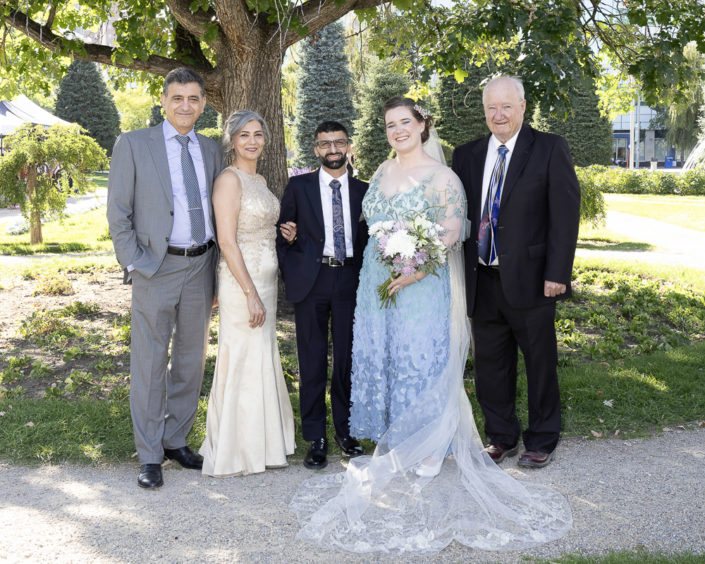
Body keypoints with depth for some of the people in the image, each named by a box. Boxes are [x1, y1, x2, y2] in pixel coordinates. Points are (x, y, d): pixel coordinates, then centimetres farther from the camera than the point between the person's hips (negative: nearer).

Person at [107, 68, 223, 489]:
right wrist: (135, 264, -9)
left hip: (201, 267, 5)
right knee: (150, 363, 2)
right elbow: (118, 213, -3)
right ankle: (150, 455, 14)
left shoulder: (211, 150, 10)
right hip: (156, 268, -4)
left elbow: (217, 212, 13)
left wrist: (215, 270, 8)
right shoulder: (133, 144, -2)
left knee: (191, 359, 13)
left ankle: (176, 440, 28)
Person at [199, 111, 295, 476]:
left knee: (263, 360, 14)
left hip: (265, 281, 9)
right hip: (242, 282, -9)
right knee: (243, 361, -1)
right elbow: (227, 241, -18)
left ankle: (261, 443, 27)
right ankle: (238, 451, 11)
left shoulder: (260, 180, 14)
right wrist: (251, 294, -20)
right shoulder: (230, 179, -12)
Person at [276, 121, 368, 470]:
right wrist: (289, 275, -3)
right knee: (312, 362, 3)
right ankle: (316, 438, 12)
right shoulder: (298, 187, 7)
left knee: (348, 360, 7)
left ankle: (346, 430, 22)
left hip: (349, 282, 1)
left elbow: (368, 239, 12)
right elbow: (283, 232, 8)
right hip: (310, 282, -1)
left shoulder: (363, 191, 11)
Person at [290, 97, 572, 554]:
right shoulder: (382, 171, 12)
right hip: (377, 285, 7)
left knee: (421, 365, -1)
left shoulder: (441, 176, -8)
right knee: (380, 361, 11)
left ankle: (428, 462, 12)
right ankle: (392, 452, 25)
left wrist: (414, 271, -23)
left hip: (421, 288, -6)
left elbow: (452, 234, -13)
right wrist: (380, 264, 3)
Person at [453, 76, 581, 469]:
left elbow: (565, 213, -8)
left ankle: (542, 442, 27)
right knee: (490, 365, 13)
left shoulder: (549, 149, -4)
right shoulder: (468, 156, 9)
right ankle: (501, 438, 31)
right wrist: (461, 272, 2)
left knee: (540, 363, 9)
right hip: (483, 281, 4)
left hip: (529, 280, -4)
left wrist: (557, 273, -15)